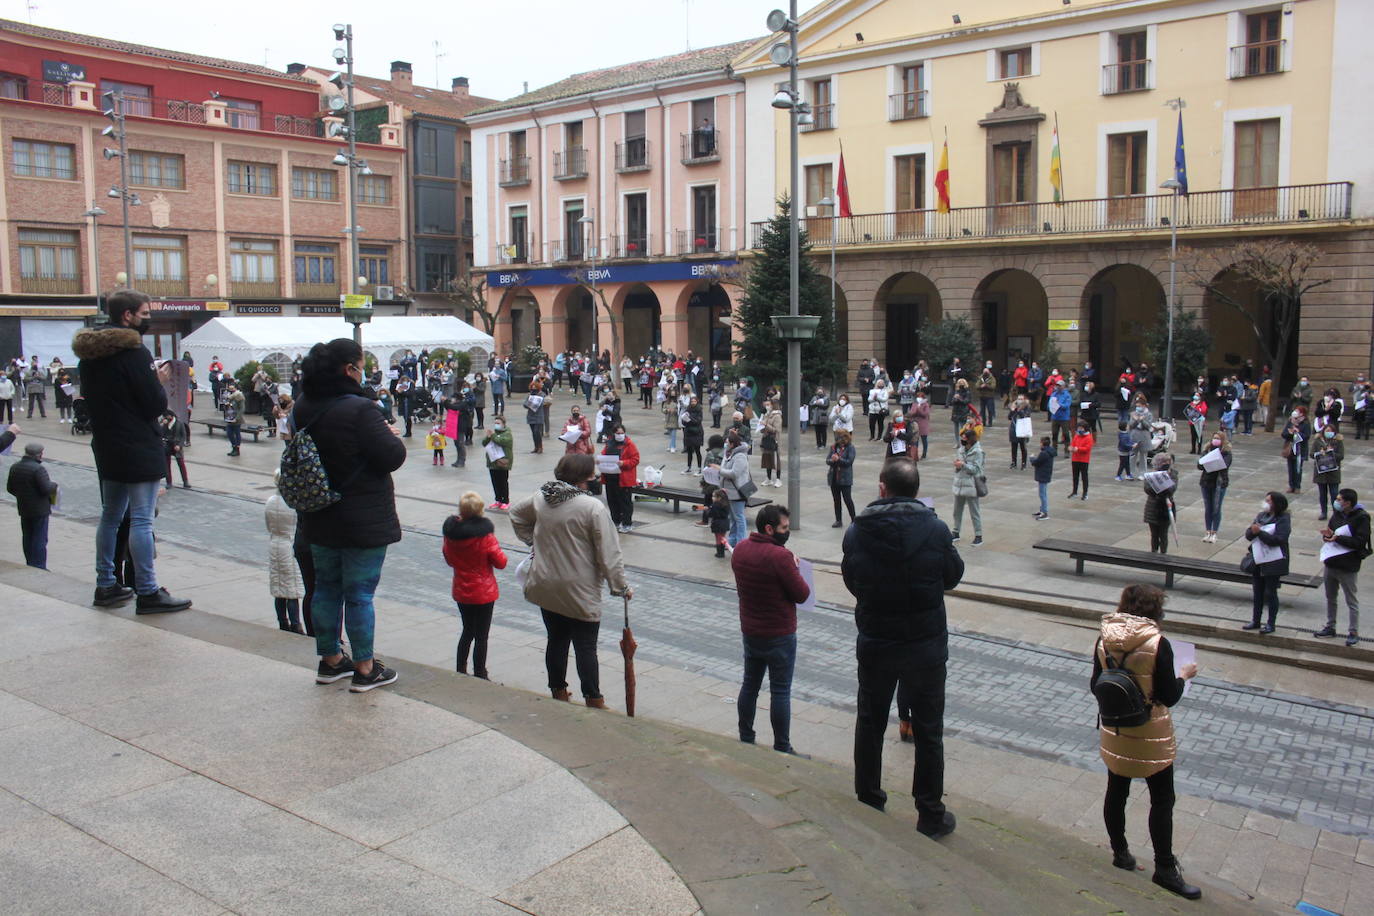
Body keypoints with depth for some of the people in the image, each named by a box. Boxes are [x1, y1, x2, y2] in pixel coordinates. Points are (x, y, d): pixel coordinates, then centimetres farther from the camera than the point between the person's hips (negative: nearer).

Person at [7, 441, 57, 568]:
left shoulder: (14, 467, 4)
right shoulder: (38, 469, -21)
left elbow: (10, 488, 11)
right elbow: (46, 489, -24)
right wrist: (54, 484, -5)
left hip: (23, 509, 7)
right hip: (40, 510, -7)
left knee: (27, 539, 17)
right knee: (40, 540, -1)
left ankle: (30, 565, 25)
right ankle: (39, 568, -1)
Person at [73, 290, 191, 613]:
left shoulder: (89, 352, 9)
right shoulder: (133, 352, -17)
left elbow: (89, 396, 17)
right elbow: (156, 405, -18)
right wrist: (160, 381, 1)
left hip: (106, 447, 9)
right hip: (140, 450, -9)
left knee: (110, 515, 18)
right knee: (141, 520, -5)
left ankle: (105, 586, 25)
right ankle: (148, 593, -1)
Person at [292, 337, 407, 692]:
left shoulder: (304, 408, 2)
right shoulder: (359, 409, -23)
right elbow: (392, 457, -23)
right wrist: (392, 435, -1)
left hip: (319, 518, 7)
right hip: (362, 522, -7)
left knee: (326, 587, 17)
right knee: (360, 593, 2)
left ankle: (330, 661, 29)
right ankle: (365, 669, 12)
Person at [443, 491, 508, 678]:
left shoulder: (450, 533, -7)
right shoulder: (485, 535, -21)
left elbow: (449, 560, 7)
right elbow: (501, 562, -13)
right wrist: (496, 546, 2)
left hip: (460, 591, 5)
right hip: (483, 593, -5)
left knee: (467, 631, 22)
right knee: (481, 636, 5)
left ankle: (460, 671, 28)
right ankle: (479, 677, 11)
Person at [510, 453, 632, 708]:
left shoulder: (540, 499, -1)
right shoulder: (592, 507, -20)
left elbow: (516, 513, 21)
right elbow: (609, 554, -18)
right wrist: (621, 587, -8)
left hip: (545, 588, 6)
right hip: (580, 592, -6)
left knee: (556, 640, 19)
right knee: (586, 647, 5)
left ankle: (558, 692, 31)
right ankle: (593, 701, 11)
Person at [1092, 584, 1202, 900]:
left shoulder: (1104, 639, -7)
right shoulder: (1157, 645, -21)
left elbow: (1095, 685, 1)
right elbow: (1169, 697, -16)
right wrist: (1184, 675, 2)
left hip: (1114, 732, 5)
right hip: (1150, 736, -5)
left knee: (1116, 793, 18)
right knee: (1162, 801, 9)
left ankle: (1120, 852, 31)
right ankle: (1165, 868, 16)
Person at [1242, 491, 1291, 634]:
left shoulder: (1283, 519, -12)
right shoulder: (1261, 516, 8)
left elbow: (1278, 539, -23)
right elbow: (1248, 535, 4)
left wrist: (1260, 532, -24)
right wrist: (1252, 531, -17)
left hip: (1274, 563, -6)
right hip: (1258, 560, 6)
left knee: (1270, 593, 2)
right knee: (1258, 591, 13)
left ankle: (1270, 624, 13)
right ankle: (1255, 621, 23)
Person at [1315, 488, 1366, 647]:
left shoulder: (1361, 518, -15)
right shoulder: (1337, 515, 3)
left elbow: (1360, 542, -22)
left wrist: (1337, 538, -25)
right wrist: (1328, 535, -10)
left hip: (1348, 568, -7)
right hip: (1331, 563, 7)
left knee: (1351, 601, 5)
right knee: (1330, 598, 17)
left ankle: (1354, 632, 15)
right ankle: (1330, 627, 29)